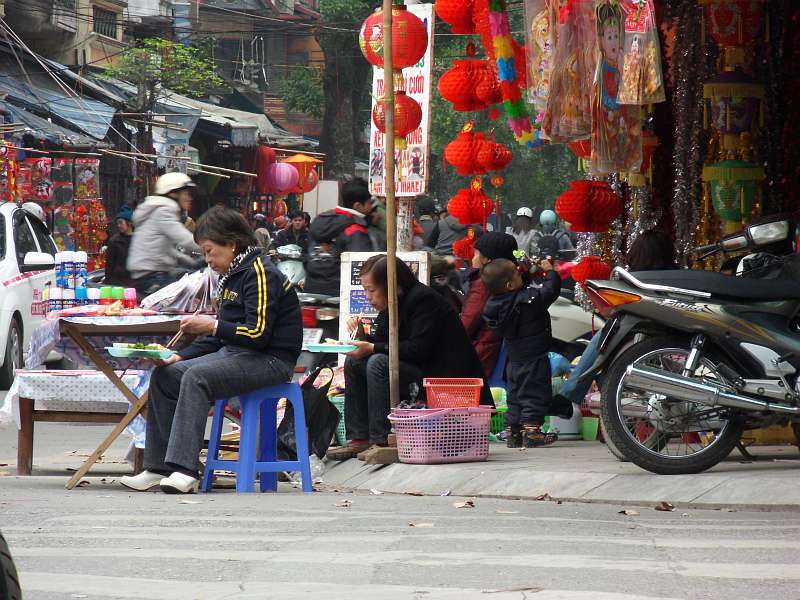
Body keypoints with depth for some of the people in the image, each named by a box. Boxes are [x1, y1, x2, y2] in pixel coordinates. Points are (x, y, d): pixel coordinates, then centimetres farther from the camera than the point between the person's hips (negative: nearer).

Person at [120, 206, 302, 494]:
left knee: (196, 376, -30)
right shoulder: (233, 276, 17)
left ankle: (185, 470, -36)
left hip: (269, 360, -10)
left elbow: (258, 333, -21)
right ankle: (158, 468, -1)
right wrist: (180, 356, 8)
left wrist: (213, 326, -16)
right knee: (164, 376, 1)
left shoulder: (260, 273, -13)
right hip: (234, 353, 10)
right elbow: (220, 336, 19)